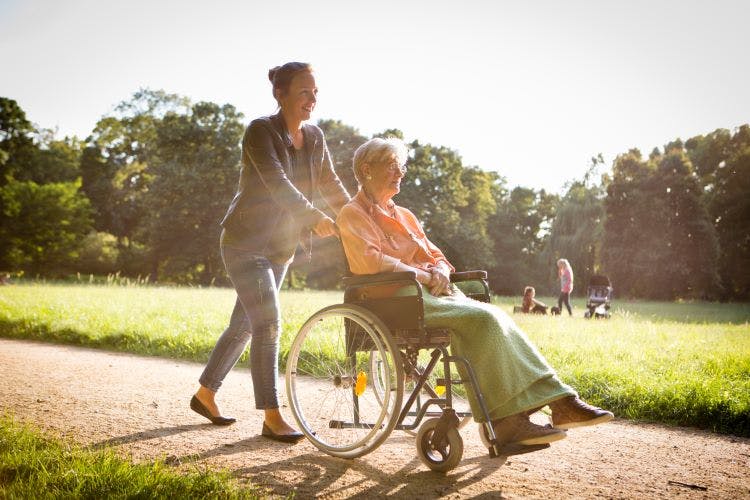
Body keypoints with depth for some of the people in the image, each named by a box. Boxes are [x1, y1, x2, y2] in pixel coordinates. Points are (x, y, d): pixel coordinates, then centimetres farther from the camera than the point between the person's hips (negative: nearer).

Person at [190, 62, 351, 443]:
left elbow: (332, 186, 6)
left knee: (243, 326, 14)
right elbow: (276, 183, -29)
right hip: (245, 243, -7)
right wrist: (314, 218, -42)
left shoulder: (314, 138, 6)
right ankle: (272, 418, -7)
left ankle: (205, 394, 29)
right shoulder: (260, 132, -15)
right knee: (268, 325, -13)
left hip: (280, 248, 7)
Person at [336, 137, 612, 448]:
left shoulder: (404, 216, 27)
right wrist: (425, 276, -11)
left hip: (432, 293, 7)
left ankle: (559, 401, -23)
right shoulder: (353, 215, 3)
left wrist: (440, 272, -2)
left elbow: (435, 256, 23)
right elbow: (372, 262, -14)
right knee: (484, 320, -27)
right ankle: (504, 419, -26)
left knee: (495, 320, -18)